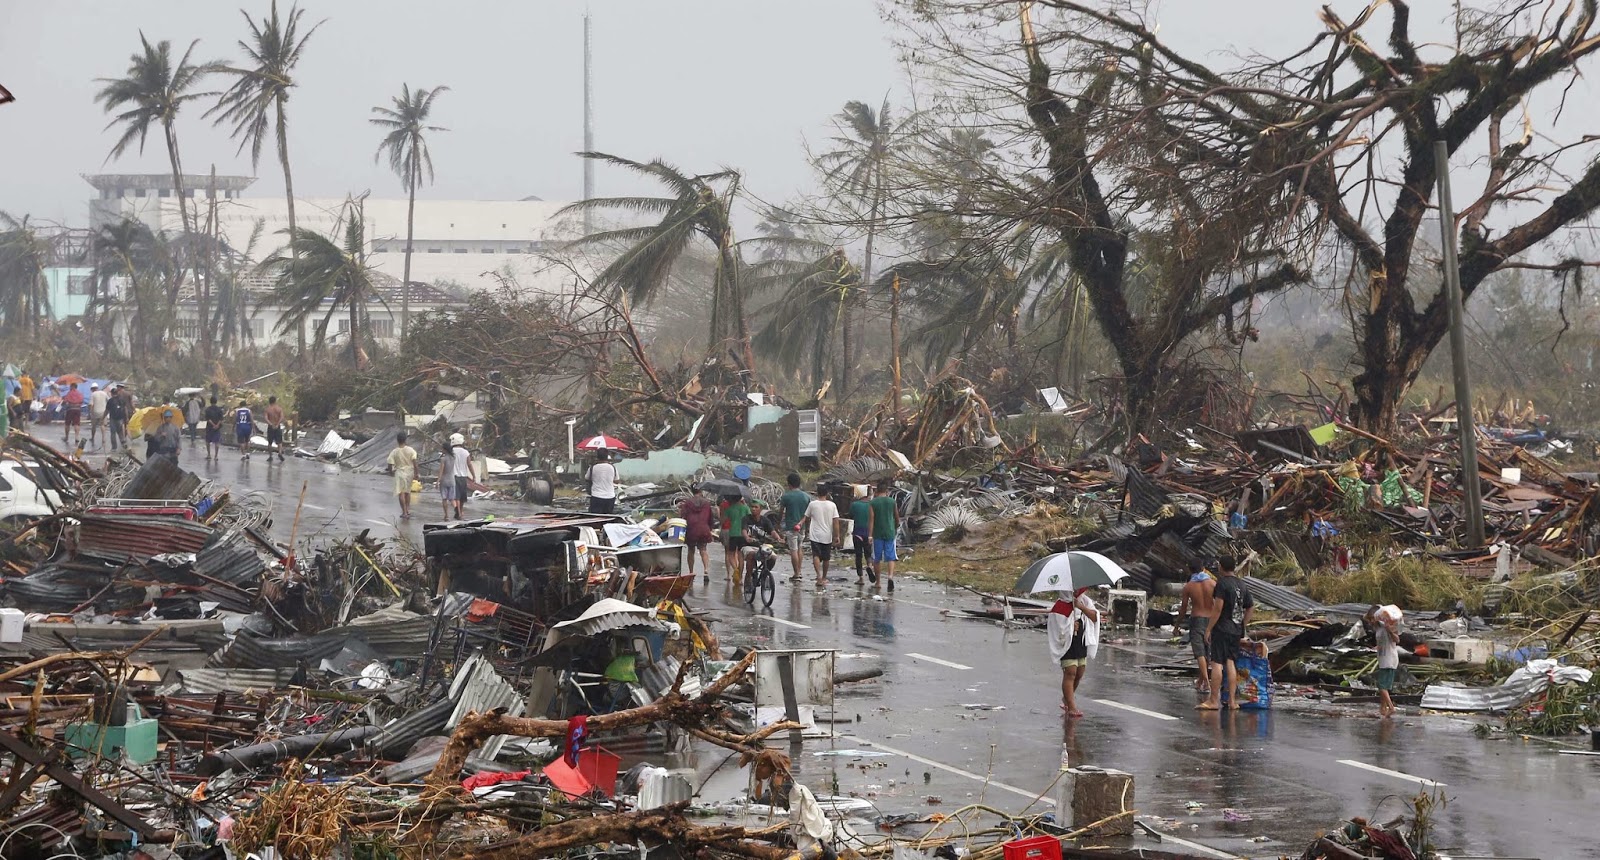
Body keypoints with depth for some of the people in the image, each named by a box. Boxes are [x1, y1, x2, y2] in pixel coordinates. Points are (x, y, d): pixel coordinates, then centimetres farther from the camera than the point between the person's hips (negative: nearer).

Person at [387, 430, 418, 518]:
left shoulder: (394, 452, -11)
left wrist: (392, 470, 14)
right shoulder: (410, 450, -8)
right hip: (410, 472, 2)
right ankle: (408, 510, 24)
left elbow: (390, 466, -8)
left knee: (401, 493, 3)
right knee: (407, 492, 19)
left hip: (400, 472, -2)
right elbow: (415, 463, -9)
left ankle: (404, 512, 0)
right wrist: (416, 474, 2)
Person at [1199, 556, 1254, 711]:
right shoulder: (1242, 585, 11)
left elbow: (1218, 609, -16)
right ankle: (1232, 701, 8)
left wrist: (1209, 628, -11)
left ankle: (1213, 700, -5)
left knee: (1216, 663, -5)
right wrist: (1243, 626, 23)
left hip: (1221, 628, -7)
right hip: (1236, 630, 7)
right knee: (1230, 663, 10)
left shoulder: (1222, 583, -11)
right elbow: (1251, 606, 18)